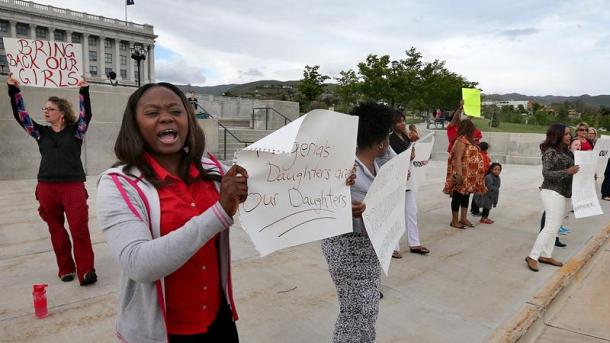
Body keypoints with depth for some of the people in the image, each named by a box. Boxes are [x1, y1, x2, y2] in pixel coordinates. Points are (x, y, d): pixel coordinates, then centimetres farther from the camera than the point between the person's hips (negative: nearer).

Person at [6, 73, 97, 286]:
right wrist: (13, 90, 1)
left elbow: (86, 115, -11)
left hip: (74, 186, -4)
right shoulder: (41, 133, 12)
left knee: (80, 228, -9)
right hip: (46, 187, 4)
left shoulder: (75, 130, 3)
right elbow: (20, 115, 8)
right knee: (56, 230, 9)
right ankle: (66, 268, 20)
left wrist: (84, 91, -19)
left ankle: (85, 270, -5)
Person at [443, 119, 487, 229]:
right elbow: (457, 159, -22)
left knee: (466, 196, 15)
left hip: (470, 176, 10)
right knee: (458, 197, -1)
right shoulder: (461, 141, -16)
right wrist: (459, 174, -27)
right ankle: (454, 221, 8)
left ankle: (463, 218, 24)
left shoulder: (468, 141, 13)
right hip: (463, 176, -10)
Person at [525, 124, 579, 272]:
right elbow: (546, 173, -17)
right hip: (553, 192, -8)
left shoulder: (566, 151, 10)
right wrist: (567, 172, -25)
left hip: (564, 193, 8)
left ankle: (546, 255, 20)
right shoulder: (550, 151, -13)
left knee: (555, 226, 12)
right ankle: (532, 257, -6)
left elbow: (570, 169, 18)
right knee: (551, 227, -11)